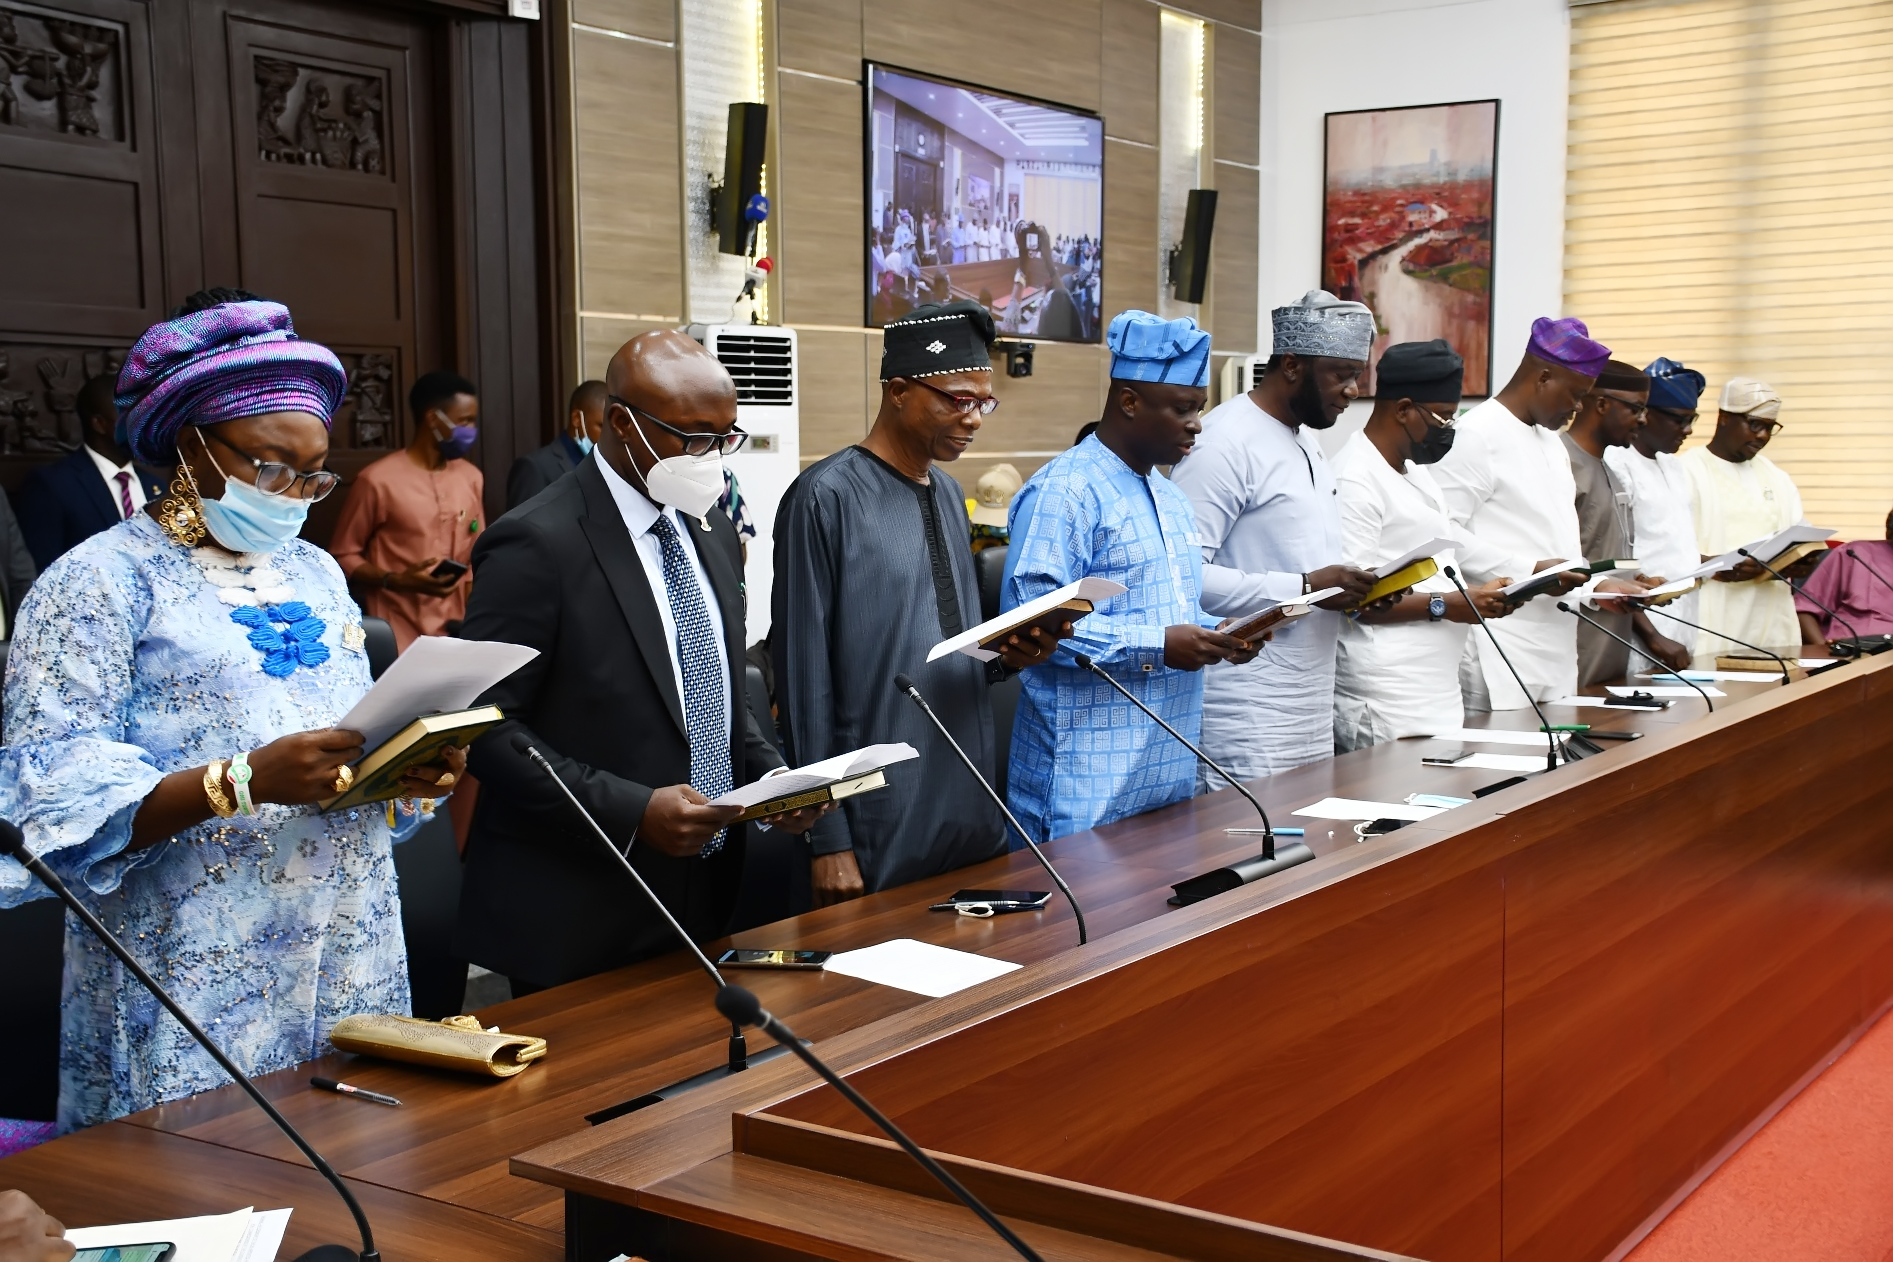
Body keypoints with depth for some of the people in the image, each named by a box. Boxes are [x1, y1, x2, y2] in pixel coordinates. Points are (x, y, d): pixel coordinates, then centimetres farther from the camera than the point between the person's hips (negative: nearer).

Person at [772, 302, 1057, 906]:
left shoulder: (949, 494, 11)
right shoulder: (827, 497, -11)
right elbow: (805, 672, -12)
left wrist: (1007, 654, -3)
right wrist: (828, 839, -12)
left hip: (972, 811, 7)